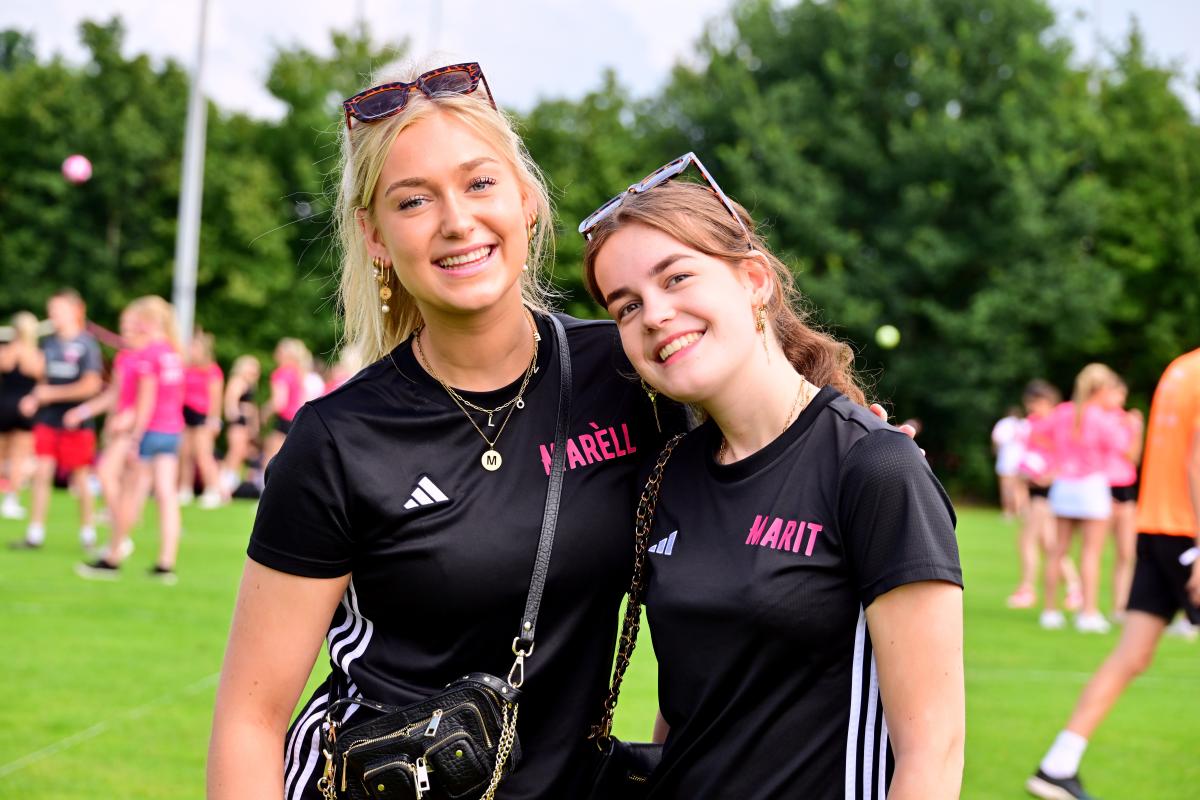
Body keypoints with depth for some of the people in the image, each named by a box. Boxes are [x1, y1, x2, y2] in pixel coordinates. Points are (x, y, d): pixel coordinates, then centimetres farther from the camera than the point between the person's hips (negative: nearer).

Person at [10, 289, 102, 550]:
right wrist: (34, 398, -1)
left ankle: (88, 534, 18)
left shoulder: (86, 344, -9)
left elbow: (91, 385, -15)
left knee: (80, 478, 5)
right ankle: (35, 534, 3)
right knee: (41, 473, -1)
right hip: (47, 419, 5)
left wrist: (52, 394, -13)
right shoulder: (49, 342, 9)